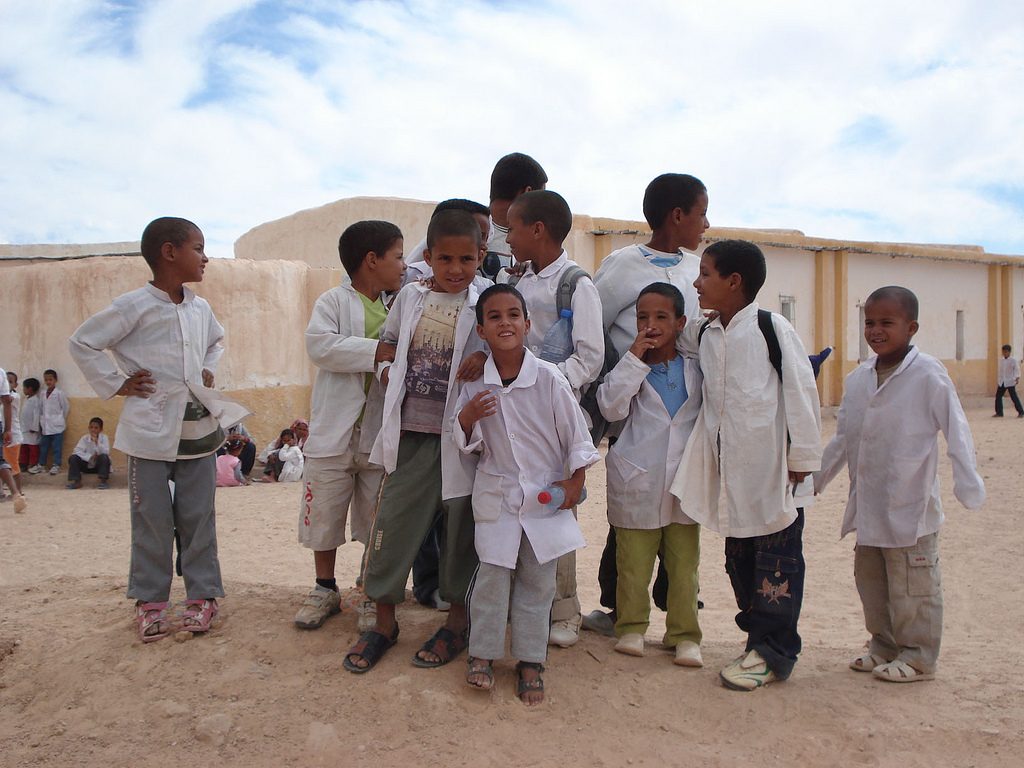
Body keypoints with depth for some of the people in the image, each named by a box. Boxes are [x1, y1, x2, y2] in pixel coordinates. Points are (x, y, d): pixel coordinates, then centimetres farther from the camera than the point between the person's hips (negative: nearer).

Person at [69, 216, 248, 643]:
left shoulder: (200, 309, 8)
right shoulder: (135, 306, -10)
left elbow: (216, 341, 30)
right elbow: (82, 343, -4)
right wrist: (115, 384, -6)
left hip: (199, 426, 5)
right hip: (151, 429, -5)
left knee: (198, 518, 9)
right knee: (152, 520, 4)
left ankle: (202, 595, 19)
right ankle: (150, 600, 17)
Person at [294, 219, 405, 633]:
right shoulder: (333, 302, -4)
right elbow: (319, 344, -21)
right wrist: (378, 350, -25)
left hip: (380, 435, 3)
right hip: (334, 432, -3)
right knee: (324, 517, 10)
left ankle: (373, 597, 24)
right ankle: (325, 588, 29)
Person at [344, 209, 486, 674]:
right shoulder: (411, 296, 7)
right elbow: (387, 341, 20)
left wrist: (486, 358, -19)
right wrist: (386, 370, 2)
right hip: (410, 431, 3)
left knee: (460, 526, 6)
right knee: (393, 520, 5)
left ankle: (457, 622, 24)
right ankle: (384, 622, 21)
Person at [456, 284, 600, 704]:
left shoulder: (548, 378, -12)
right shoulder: (475, 383, -5)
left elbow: (575, 430, -2)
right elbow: (466, 442, 3)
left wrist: (575, 480, -3)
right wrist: (467, 418, -17)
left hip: (546, 493, 0)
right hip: (497, 493, 1)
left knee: (537, 581, 7)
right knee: (493, 575, 3)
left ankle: (530, 661, 20)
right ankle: (481, 654, 18)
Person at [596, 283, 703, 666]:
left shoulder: (695, 369, 6)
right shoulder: (630, 368, -1)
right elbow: (611, 407, -18)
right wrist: (634, 358, -18)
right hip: (637, 484, -2)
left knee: (684, 563, 7)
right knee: (633, 563, 8)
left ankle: (684, 634, 19)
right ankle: (631, 627, 25)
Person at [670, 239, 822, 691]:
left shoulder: (772, 328, -8)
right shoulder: (703, 336, 11)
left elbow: (800, 391, -8)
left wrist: (802, 456, -8)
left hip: (770, 469, -7)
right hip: (727, 469, 7)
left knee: (775, 557, 1)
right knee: (738, 556, 13)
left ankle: (773, 652, 10)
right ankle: (760, 637, 27)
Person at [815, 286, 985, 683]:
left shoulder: (928, 375, -11)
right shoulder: (859, 377, 7)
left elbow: (956, 431, -12)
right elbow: (842, 438, 16)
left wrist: (967, 482, -21)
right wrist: (815, 479, 20)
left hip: (909, 505, -6)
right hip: (866, 506, 7)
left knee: (912, 584, 3)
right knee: (869, 578, 15)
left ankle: (918, 656, 18)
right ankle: (884, 645, 31)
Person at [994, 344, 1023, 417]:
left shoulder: (1013, 360, -5)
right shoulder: (1001, 361, 13)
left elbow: (1017, 369, -11)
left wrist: (1017, 378, -25)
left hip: (1010, 382, -6)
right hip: (1002, 383, 6)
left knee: (1014, 397, -6)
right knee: (998, 396, 4)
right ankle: (999, 413, 13)